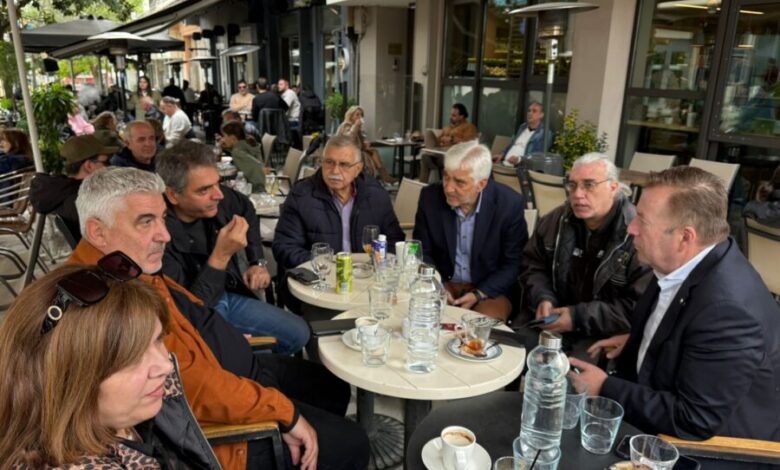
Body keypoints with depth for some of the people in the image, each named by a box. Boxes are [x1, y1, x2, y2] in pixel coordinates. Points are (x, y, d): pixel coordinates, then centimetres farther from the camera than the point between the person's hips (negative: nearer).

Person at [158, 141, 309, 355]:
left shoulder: (217, 197, -12)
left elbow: (247, 211, 14)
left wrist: (258, 262, 7)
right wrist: (220, 256, -36)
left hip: (230, 296, 7)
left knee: (299, 333, 4)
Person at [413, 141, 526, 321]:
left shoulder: (509, 204, -15)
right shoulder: (430, 197, -9)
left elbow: (514, 264, -7)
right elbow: (422, 252, 2)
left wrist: (478, 295, -17)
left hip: (490, 289, -1)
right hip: (442, 284, 2)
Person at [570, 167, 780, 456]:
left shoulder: (729, 309, -33)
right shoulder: (684, 264, -7)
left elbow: (694, 421, -27)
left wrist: (605, 389, -21)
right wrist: (637, 340, 1)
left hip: (712, 446, -7)